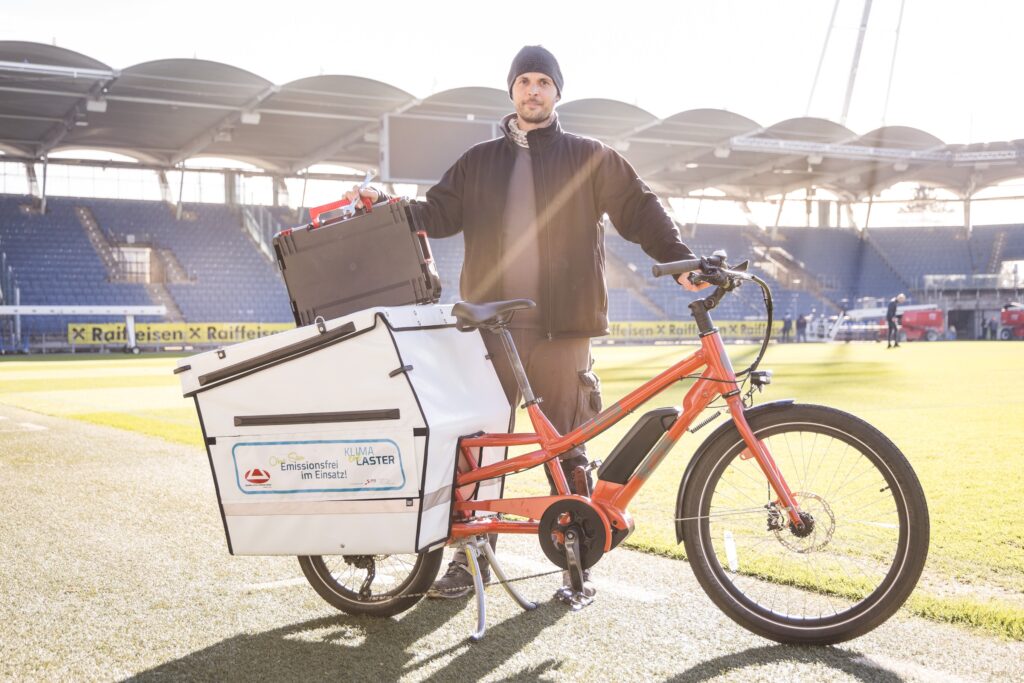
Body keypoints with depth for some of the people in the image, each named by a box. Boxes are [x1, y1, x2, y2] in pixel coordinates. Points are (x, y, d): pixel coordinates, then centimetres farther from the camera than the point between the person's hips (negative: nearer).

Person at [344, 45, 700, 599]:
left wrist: (680, 259, -7)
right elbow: (438, 214, 12)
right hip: (492, 325, 2)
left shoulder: (589, 158, 12)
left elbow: (639, 210, 7)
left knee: (566, 448, 2)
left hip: (561, 328, -2)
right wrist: (386, 204, -5)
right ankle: (472, 556, 12)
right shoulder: (480, 161, 19)